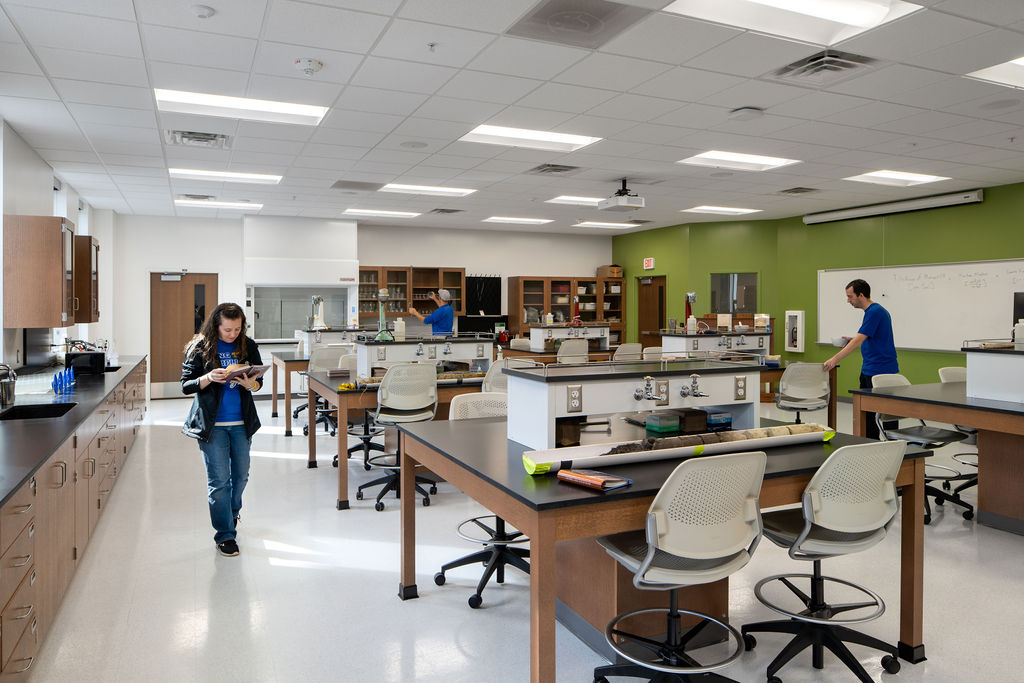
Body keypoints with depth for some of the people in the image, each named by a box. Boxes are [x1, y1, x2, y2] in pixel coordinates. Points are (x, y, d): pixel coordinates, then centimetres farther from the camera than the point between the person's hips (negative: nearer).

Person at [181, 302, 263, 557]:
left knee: (241, 475, 15)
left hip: (242, 422, 3)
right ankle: (224, 534, 10)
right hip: (212, 424, -3)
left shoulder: (248, 346, 1)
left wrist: (250, 383, -16)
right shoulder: (200, 348, -6)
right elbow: (186, 385, -5)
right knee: (218, 479, -2)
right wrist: (208, 378, -24)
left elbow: (259, 380, 7)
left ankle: (232, 512, 44)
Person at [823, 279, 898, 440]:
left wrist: (835, 359, -26)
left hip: (881, 371, -10)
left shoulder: (875, 312, -18)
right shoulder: (872, 311, 14)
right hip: (869, 370, 10)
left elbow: (858, 341, -24)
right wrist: (852, 340, 11)